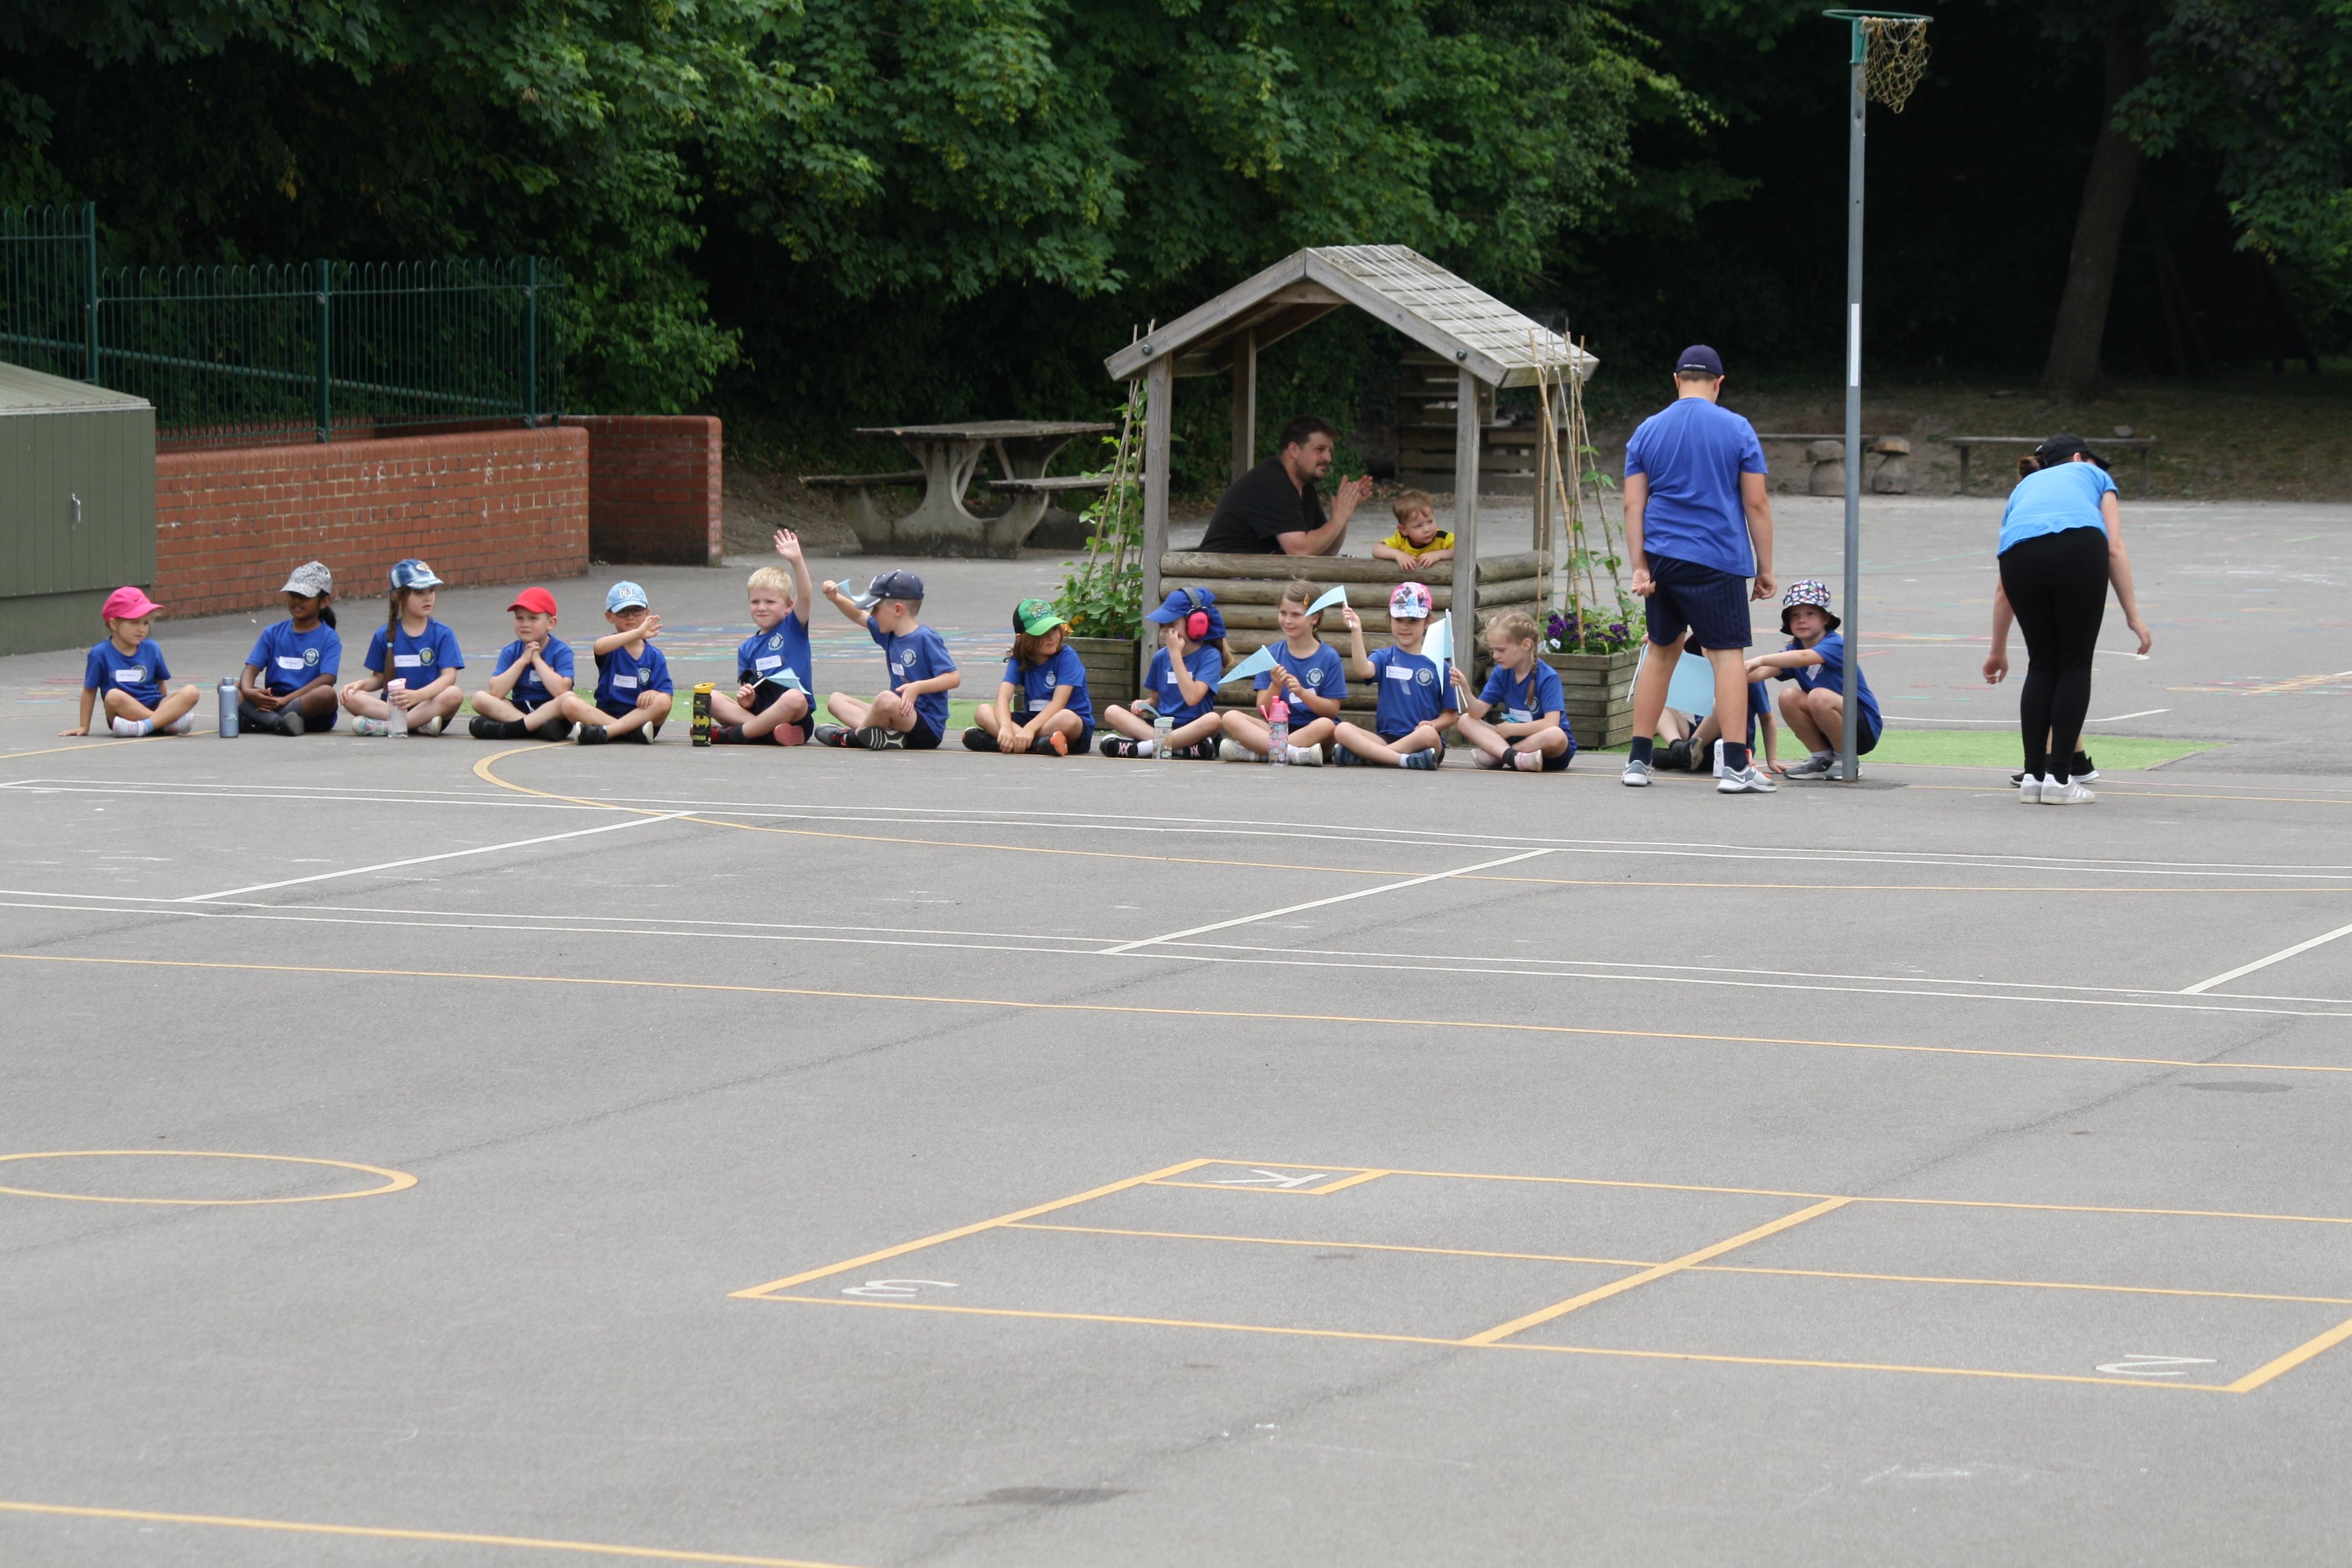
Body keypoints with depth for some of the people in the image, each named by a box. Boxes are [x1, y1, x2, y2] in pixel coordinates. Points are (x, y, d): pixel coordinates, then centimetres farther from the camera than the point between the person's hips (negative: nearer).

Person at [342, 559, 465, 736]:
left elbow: (449, 676, -10)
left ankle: (386, 725, -33)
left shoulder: (442, 634, 2)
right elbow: (379, 678, 14)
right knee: (351, 698, -24)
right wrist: (361, 684, -10)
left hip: (429, 706, -2)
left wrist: (417, 695, -27)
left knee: (454, 695, -33)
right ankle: (421, 724, -32)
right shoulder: (385, 635, 9)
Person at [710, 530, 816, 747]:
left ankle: (733, 735, -27)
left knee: (794, 698, -37)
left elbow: (805, 596, -11)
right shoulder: (747, 648, 17)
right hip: (757, 710, 4)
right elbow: (747, 698, 13)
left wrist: (797, 560, -25)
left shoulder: (793, 628, 8)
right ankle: (771, 730, -32)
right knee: (710, 698, -14)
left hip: (795, 718, -4)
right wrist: (746, 700, -12)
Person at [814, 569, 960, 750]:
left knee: (885, 699, -38)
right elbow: (859, 616, 27)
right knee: (836, 700, 9)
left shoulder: (926, 639, -14)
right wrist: (836, 598, 9)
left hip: (927, 727, -10)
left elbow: (954, 677, -19)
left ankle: (853, 736, -8)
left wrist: (917, 687, -29)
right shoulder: (890, 634, 12)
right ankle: (887, 735, -19)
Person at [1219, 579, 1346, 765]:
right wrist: (1276, 686, -16)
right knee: (1231, 718, -22)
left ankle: (1254, 751, -35)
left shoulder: (1329, 657, 0)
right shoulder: (1271, 654, 7)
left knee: (1326, 725, -37)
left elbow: (1333, 710, -4)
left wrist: (1302, 693, -18)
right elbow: (1263, 711, 3)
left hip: (1313, 733, -3)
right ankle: (1295, 753, -38)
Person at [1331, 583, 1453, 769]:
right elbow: (1363, 671, -13)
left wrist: (1432, 725, -13)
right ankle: (1405, 760, -39)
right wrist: (1356, 632, -20)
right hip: (1386, 737, 2)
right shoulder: (1385, 658, 11)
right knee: (1342, 730, -25)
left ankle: (1365, 755, -29)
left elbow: (1450, 715, 8)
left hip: (1420, 740, -2)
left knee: (1428, 734, -37)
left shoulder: (1437, 664, 8)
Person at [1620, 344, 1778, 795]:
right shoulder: (1737, 429, -1)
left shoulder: (1647, 431, 8)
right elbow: (1756, 504, -3)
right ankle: (1735, 766, -11)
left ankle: (1638, 760, 15)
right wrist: (1765, 568, 3)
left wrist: (1639, 567, 2)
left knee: (1661, 652, 15)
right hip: (1719, 562, -4)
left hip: (1662, 559, 4)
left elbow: (1633, 505, 2)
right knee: (1729, 654, -4)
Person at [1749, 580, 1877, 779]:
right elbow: (1763, 672, -12)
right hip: (1831, 731, 7)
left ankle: (1845, 761, -13)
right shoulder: (1794, 650, 6)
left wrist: (1761, 660, -47)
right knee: (1789, 698, -15)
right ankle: (1822, 758, 1)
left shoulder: (1835, 645, -17)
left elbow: (1805, 657, -39)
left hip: (1864, 728, -7)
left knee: (1818, 696, -32)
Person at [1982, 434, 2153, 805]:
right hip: (2079, 549, -3)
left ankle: (2033, 776, 15)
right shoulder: (2092, 476, 32)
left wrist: (1999, 652, 49)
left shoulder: (2024, 488, 40)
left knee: (2042, 666, 18)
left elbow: (2004, 590, 40)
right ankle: (2059, 778, 6)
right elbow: (2115, 549, 15)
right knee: (2075, 666, 9)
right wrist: (2133, 616, 13)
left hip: (2020, 554, 3)